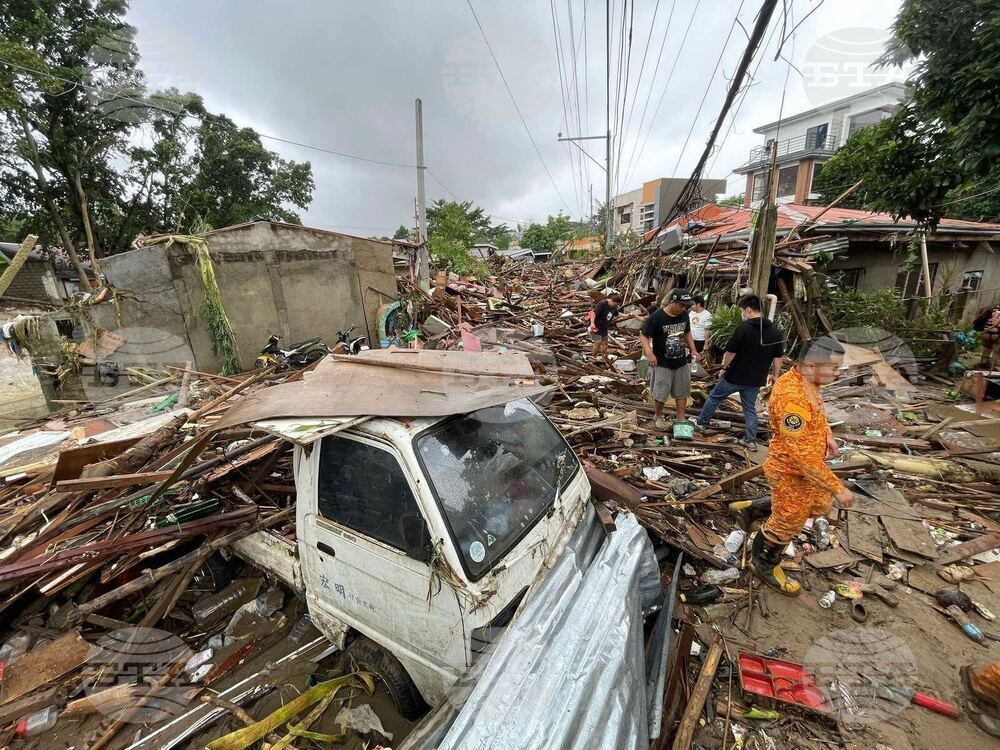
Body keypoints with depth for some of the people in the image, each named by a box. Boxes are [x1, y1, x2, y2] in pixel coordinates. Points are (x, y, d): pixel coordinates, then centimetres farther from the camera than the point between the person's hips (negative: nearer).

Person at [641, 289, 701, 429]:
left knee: (681, 392, 12)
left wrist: (693, 350, 2)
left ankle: (681, 420, 23)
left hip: (681, 363, 5)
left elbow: (687, 333, 13)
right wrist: (649, 353, -29)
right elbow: (644, 336, -14)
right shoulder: (656, 317, -19)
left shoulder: (684, 315, -2)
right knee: (660, 393, 3)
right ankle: (659, 417, 27)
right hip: (662, 364, -5)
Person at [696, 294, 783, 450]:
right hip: (755, 380, 5)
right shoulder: (775, 332, 0)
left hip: (735, 376, -5)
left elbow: (730, 352, -14)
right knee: (750, 408, 16)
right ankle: (751, 440, 18)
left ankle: (701, 423, 29)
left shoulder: (743, 328, -18)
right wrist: (775, 376, 15)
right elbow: (777, 358, 5)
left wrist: (725, 367, 2)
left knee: (714, 397, 16)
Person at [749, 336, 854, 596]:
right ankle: (763, 565, 34)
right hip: (792, 472, -9)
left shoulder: (805, 379, -5)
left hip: (808, 465, 9)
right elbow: (802, 455, -33)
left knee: (819, 507, 27)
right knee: (788, 522, 11)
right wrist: (838, 487, -25)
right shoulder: (791, 397, -36)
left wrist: (827, 434, 2)